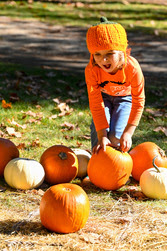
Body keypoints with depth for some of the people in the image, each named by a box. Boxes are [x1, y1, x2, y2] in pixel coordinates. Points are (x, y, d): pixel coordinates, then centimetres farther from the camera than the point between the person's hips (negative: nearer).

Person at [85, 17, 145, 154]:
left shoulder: (132, 68, -38)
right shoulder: (91, 70, -34)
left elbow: (138, 102, -27)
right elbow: (96, 104, -28)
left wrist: (128, 132, -31)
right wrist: (102, 136, -34)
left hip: (125, 97, -1)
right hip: (103, 96, 1)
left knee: (115, 136, -14)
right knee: (98, 131, -17)